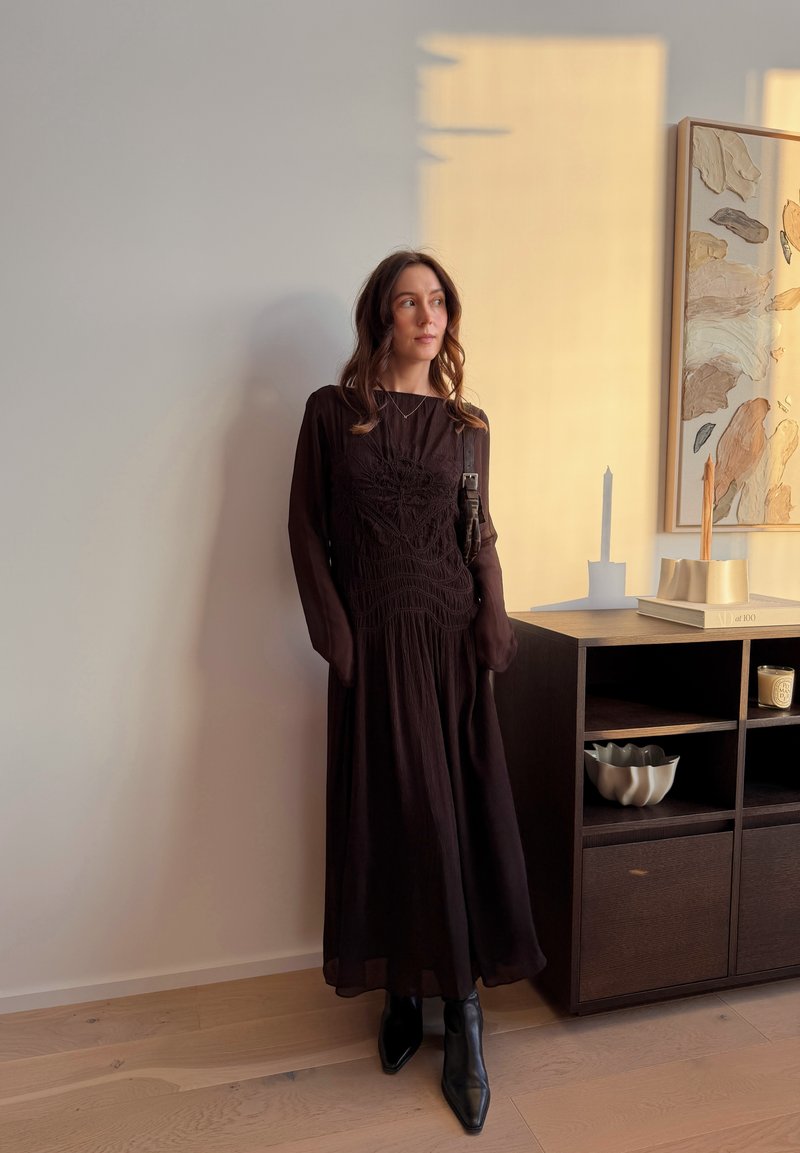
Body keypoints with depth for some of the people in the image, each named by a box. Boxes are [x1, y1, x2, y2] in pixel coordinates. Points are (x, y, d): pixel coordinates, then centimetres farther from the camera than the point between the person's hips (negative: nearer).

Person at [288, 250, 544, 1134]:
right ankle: (403, 994, 23)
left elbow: (482, 537, 10)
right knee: (387, 817, 5)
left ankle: (462, 1007, 15)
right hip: (374, 645, -1)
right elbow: (306, 531, 1)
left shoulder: (467, 423, 9)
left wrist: (493, 631, -3)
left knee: (462, 818, 2)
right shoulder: (331, 411, 2)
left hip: (451, 640, 2)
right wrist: (337, 638, -8)